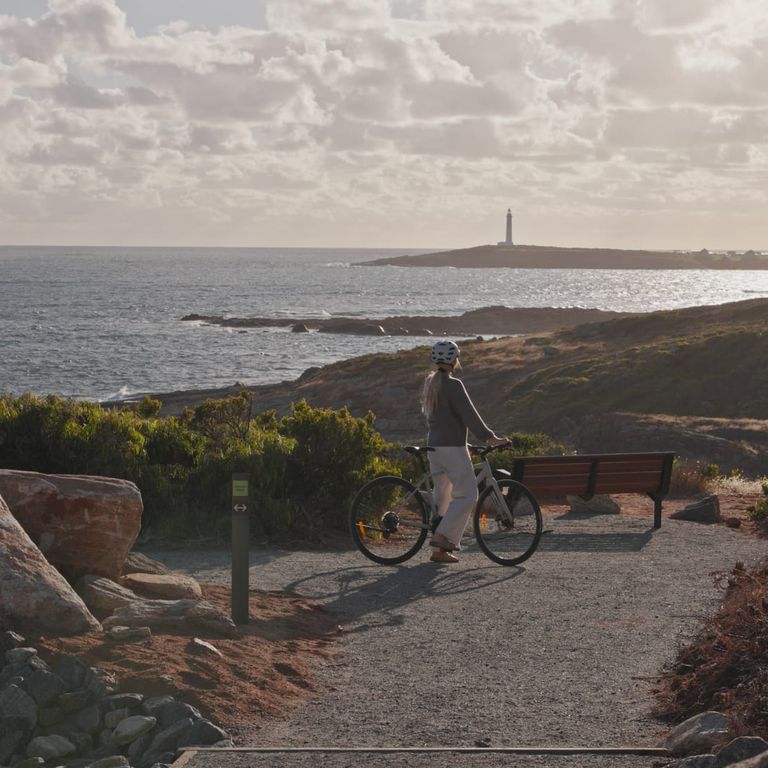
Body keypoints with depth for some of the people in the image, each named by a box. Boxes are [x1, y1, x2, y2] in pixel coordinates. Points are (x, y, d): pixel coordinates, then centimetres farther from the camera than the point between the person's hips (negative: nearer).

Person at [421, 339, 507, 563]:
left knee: (443, 495, 16)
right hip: (452, 448, -9)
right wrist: (490, 437, -13)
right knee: (467, 495, -4)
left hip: (434, 446, 9)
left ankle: (439, 549, 18)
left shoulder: (429, 383, 13)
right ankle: (443, 536, -15)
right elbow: (469, 415, -18)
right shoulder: (453, 385, -14)